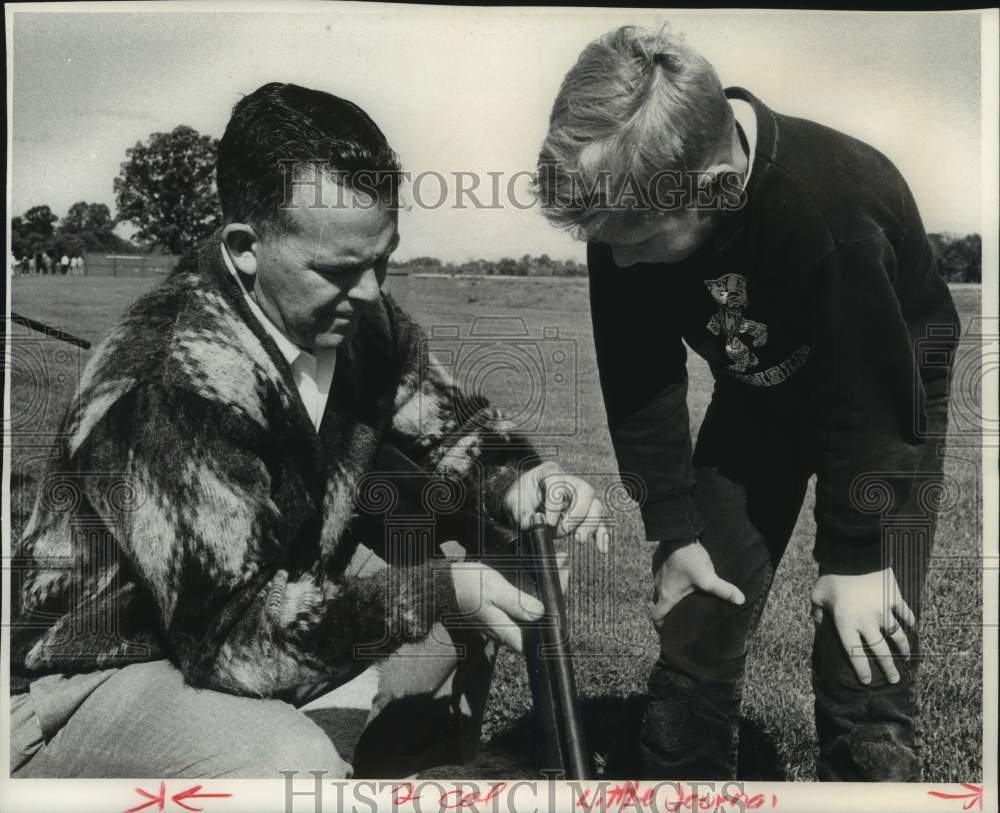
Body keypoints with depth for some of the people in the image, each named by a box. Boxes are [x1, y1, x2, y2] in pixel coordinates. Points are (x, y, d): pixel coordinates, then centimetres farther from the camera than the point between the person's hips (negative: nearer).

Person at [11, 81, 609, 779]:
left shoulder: (357, 319, -8)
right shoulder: (173, 383, -32)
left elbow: (450, 427, 6)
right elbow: (237, 635, -33)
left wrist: (517, 483, -15)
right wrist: (438, 591, -33)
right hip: (94, 678, -7)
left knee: (472, 578, 2)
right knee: (293, 762, -35)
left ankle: (407, 783, 20)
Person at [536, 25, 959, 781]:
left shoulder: (834, 210, -38)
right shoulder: (628, 207, -23)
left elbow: (865, 397, -27)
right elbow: (639, 375, -13)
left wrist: (857, 556, -17)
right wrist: (674, 529, -12)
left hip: (888, 392, -4)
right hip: (758, 389, 4)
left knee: (862, 672, -7)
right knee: (694, 634, 4)